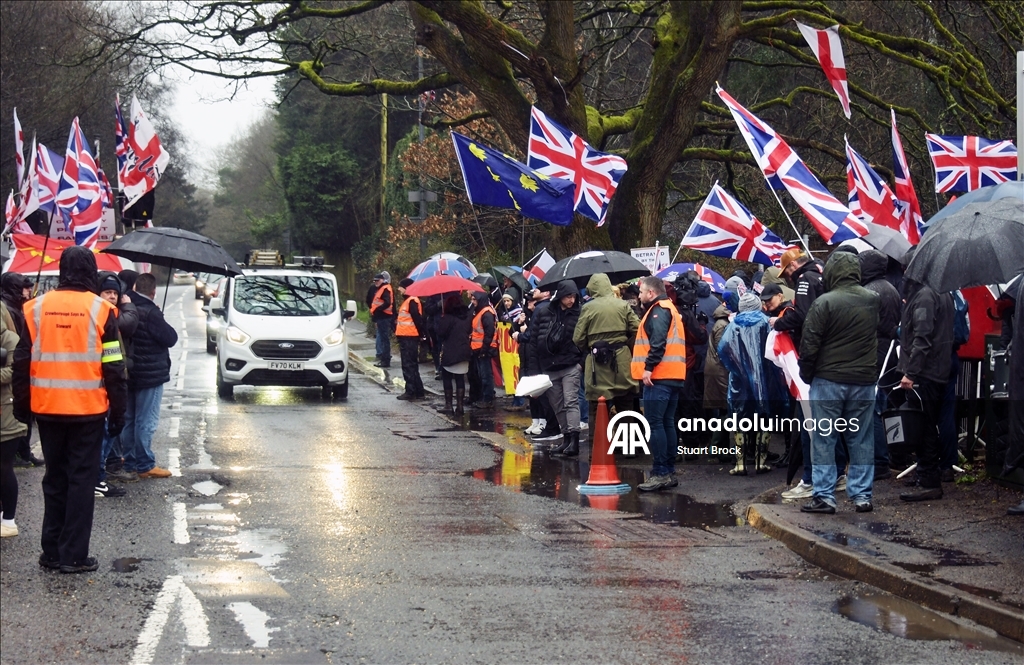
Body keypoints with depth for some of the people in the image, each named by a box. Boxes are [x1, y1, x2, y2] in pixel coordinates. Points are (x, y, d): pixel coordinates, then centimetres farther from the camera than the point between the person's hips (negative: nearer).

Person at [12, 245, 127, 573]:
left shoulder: (35, 308, 1)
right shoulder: (100, 309, -6)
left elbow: (22, 362, 4)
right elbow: (113, 368, -6)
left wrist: (22, 406, 12)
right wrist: (118, 412, 1)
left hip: (47, 409, 3)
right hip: (87, 410, -3)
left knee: (55, 479, 14)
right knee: (81, 480, 3)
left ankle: (52, 551, 16)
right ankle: (74, 555, 2)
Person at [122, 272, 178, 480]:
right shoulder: (150, 313, -21)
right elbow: (171, 338, -14)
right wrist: (161, 320, 0)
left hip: (129, 374, 8)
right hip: (150, 375, -8)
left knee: (128, 420, 15)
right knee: (146, 422, -3)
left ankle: (130, 461, 22)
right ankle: (145, 465, 0)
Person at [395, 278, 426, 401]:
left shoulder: (412, 301, -13)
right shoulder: (407, 301, 18)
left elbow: (417, 319, -18)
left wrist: (421, 334, -16)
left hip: (410, 338, -11)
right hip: (405, 338, 11)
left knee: (409, 365, -8)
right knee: (411, 365, 13)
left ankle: (411, 391, -5)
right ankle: (418, 392, 17)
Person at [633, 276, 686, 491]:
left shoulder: (658, 311, -8)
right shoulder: (670, 309, 23)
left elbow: (658, 342, -22)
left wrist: (649, 367, -24)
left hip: (659, 376, -10)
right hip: (673, 376, 10)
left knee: (654, 423, -10)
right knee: (667, 423, 12)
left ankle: (660, 473, -13)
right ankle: (669, 472, 14)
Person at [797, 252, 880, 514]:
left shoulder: (824, 303, -13)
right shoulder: (874, 300, 3)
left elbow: (809, 345, -11)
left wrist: (807, 376, 2)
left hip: (828, 381, -4)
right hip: (864, 381, 4)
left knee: (823, 439, 3)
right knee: (861, 439, 11)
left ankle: (824, 496, 2)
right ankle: (862, 495, 13)